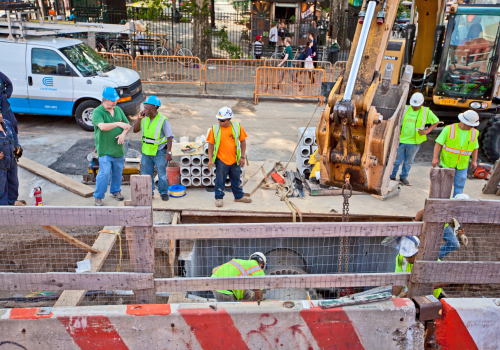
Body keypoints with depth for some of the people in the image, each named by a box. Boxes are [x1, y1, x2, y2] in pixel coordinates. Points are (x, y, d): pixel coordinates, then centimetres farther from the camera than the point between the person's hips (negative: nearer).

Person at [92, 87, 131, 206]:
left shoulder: (118, 109, 9)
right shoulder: (97, 112, -10)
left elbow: (127, 125, 10)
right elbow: (102, 126, -27)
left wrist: (123, 134, -10)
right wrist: (118, 124, -29)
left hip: (118, 148, 6)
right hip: (104, 149, -6)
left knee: (118, 172, 15)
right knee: (105, 173, -8)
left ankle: (116, 191, 35)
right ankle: (98, 197, 7)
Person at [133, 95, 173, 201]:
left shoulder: (163, 120, -13)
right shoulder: (145, 119, 2)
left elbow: (169, 137, -12)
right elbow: (135, 130, 8)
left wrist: (168, 152, -17)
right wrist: (139, 118, -6)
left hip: (159, 152, -5)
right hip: (146, 151, 5)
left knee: (162, 174, 3)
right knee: (146, 174, 12)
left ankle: (164, 192, 20)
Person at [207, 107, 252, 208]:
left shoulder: (237, 127, -6)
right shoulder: (215, 129, -10)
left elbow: (243, 141, 3)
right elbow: (211, 144, -2)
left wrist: (242, 157, 1)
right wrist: (210, 159, -6)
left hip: (234, 159, 2)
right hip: (221, 160, -2)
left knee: (236, 179, 17)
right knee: (220, 180, 7)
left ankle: (239, 196, 33)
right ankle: (218, 198, 24)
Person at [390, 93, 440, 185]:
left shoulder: (426, 112, 0)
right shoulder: (405, 109, 2)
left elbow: (436, 121, 10)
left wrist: (427, 130, -2)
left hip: (414, 142, 0)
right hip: (401, 139, 0)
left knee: (409, 161, 11)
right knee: (396, 160, 2)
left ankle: (403, 177, 27)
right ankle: (392, 176, 15)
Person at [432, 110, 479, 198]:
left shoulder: (474, 133, 2)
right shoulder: (449, 129, -10)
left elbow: (475, 148, 14)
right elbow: (438, 143, -9)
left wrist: (474, 161, 7)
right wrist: (435, 157, -14)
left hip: (462, 165, 3)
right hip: (447, 163, -3)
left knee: (459, 186, 7)